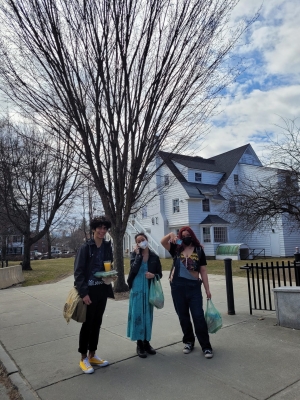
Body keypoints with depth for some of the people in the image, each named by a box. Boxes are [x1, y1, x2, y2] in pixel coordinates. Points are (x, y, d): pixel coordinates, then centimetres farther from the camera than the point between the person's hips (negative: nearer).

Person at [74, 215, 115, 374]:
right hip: (89, 290, -5)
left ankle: (92, 355, 30)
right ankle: (84, 358, 22)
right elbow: (78, 272, -14)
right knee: (87, 324, 5)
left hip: (102, 290, 5)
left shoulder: (107, 246, 3)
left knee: (97, 323, 15)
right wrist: (83, 292, -18)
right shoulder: (86, 247, -13)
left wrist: (109, 276, -6)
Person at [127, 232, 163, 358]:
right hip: (137, 289, -2)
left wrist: (153, 275, -16)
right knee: (137, 315, 2)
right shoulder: (134, 255, -4)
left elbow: (160, 274, 5)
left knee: (148, 315, 11)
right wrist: (138, 254, -18)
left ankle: (146, 342, 26)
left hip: (149, 289, 2)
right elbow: (134, 270, -20)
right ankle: (139, 344, 16)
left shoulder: (154, 257, 0)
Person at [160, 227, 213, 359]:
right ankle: (189, 342, 31)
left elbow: (203, 271, 4)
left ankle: (206, 346, 10)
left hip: (194, 286, -2)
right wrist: (171, 235, -28)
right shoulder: (176, 249, 5)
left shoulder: (198, 250, 3)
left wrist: (207, 289, 2)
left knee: (198, 316, -2)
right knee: (183, 316, 13)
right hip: (177, 286, 2)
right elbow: (163, 242, -9)